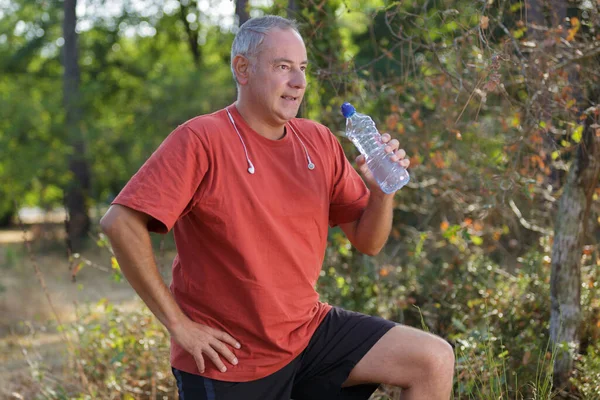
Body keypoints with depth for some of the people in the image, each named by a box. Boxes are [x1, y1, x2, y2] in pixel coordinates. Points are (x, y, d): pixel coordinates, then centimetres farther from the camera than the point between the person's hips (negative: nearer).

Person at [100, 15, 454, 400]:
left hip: (308, 329, 5)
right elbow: (120, 223, -22)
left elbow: (368, 242, 8)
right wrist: (178, 323, -19)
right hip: (228, 357, -5)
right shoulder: (201, 141, -15)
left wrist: (382, 190, -13)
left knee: (435, 361, -6)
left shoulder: (319, 142, 3)